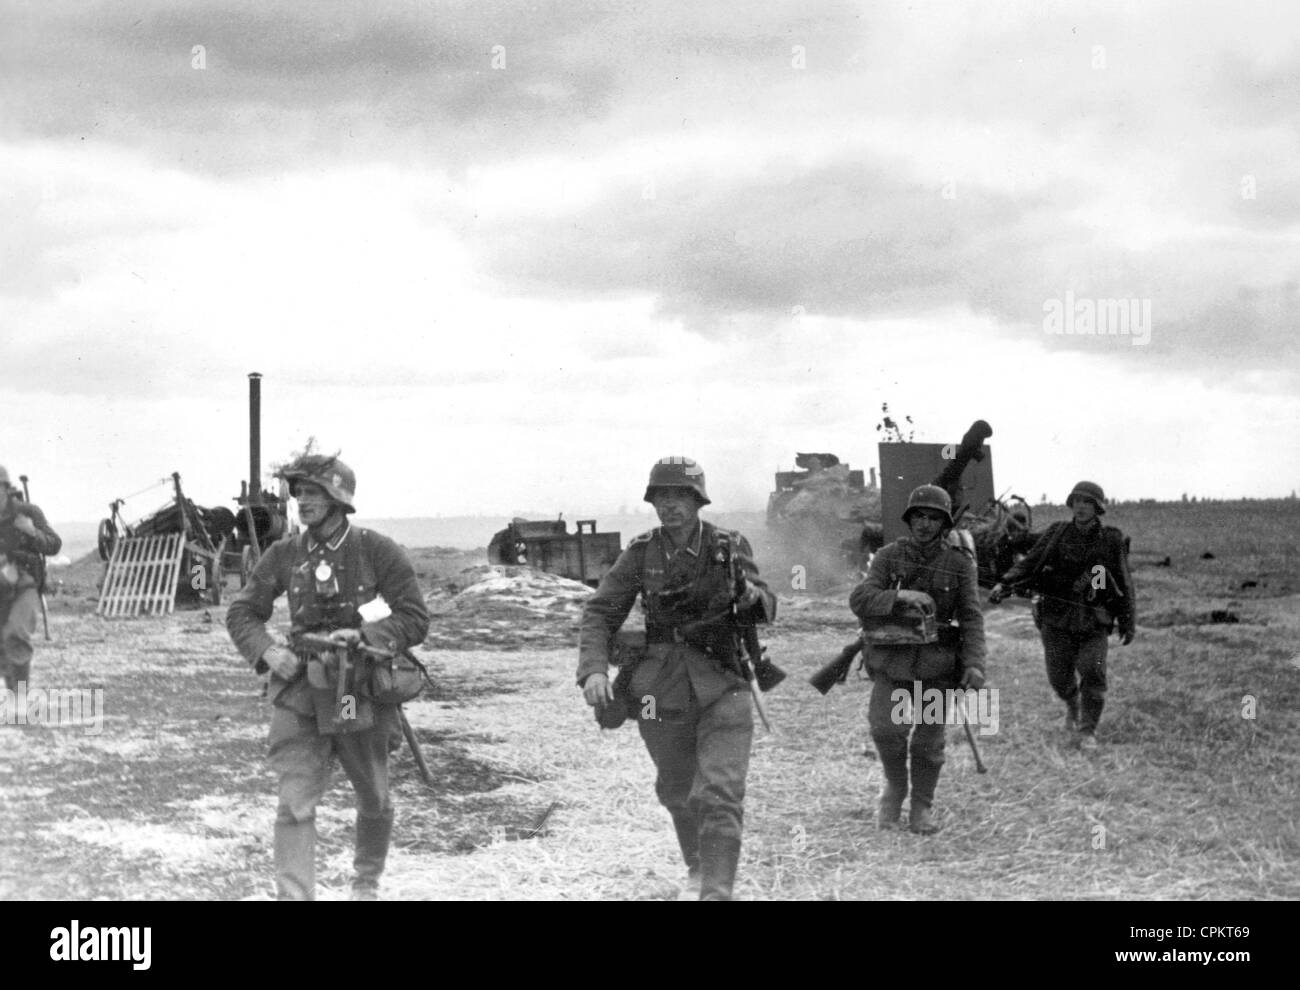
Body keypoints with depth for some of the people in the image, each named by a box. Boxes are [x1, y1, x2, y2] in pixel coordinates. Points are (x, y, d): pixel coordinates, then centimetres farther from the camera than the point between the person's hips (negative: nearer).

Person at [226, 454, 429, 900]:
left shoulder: (377, 551, -7)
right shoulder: (284, 555, 0)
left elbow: (415, 618, -7)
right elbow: (242, 613, 7)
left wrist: (364, 634, -22)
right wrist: (267, 650, -12)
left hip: (360, 692, -1)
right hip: (299, 692, 1)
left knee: (374, 803, 16)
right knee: (295, 805, -12)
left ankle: (367, 884, 42)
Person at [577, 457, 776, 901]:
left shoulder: (730, 548, -5)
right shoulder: (641, 554, -4)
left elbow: (765, 610, 3)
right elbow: (599, 613, -2)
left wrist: (750, 595, -22)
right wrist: (594, 669, -19)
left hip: (723, 689, -2)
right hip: (662, 692, 2)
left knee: (720, 796, -16)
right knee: (677, 791, 19)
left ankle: (717, 891, -15)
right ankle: (697, 866, 46)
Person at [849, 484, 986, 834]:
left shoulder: (959, 563, 0)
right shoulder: (889, 556, 2)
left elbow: (971, 617, -4)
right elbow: (859, 599, -7)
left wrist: (975, 663, -18)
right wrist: (900, 597, -24)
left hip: (936, 663, 0)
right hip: (892, 660, 0)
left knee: (930, 739, 3)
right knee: (886, 728, -15)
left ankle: (922, 809, 21)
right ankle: (894, 786, 13)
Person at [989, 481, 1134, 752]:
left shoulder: (1111, 541, 1)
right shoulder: (1056, 534, 4)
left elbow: (1124, 584, 6)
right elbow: (1029, 564, 1)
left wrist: (1128, 623, 5)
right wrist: (1004, 584, -15)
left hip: (1093, 620, -1)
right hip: (1057, 618, 1)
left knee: (1093, 674, -12)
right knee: (1060, 676, 3)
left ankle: (1087, 732, 2)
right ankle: (1073, 706, 36)